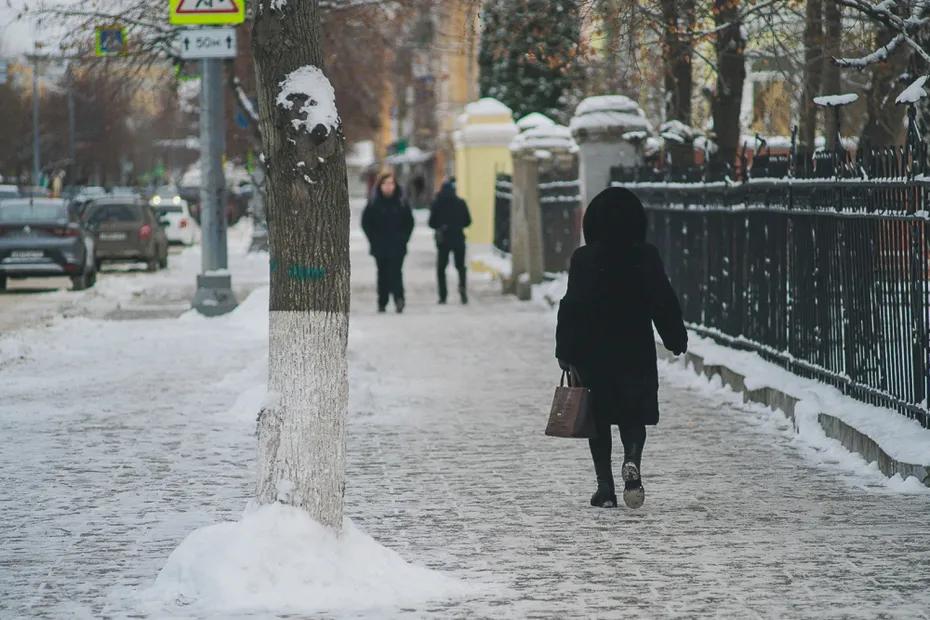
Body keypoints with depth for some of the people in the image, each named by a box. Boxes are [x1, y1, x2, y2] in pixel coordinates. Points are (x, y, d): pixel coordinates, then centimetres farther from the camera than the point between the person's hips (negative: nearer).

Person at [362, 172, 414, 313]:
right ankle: (382, 303, 13)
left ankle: (398, 298, -22)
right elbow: (366, 223, 5)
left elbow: (410, 222, 9)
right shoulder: (373, 204, 0)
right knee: (383, 274, 7)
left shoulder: (401, 204, 2)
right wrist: (374, 239, -2)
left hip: (397, 247, -1)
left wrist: (403, 238, -1)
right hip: (380, 247, 1)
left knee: (395, 272, -13)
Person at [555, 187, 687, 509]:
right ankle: (632, 459, -19)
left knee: (599, 418, 11)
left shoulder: (583, 259, -7)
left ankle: (605, 486, 7)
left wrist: (565, 351, -1)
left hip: (592, 351, 0)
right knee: (633, 415, 11)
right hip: (636, 350, 1)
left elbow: (572, 306, -7)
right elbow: (664, 302, -2)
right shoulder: (647, 257, -5)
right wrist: (676, 339, 10)